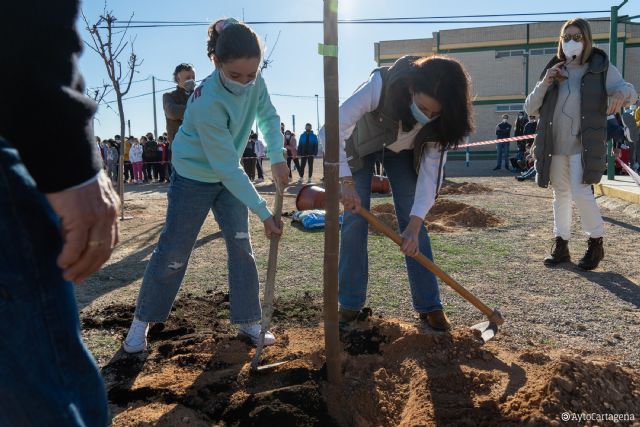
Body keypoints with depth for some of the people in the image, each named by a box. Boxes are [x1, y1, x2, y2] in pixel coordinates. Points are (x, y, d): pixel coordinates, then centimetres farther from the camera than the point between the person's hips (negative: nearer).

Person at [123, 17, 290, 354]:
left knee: (242, 248, 3)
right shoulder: (207, 103, -34)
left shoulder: (254, 82, -15)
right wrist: (263, 213, -29)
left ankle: (249, 322, 16)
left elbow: (268, 117, 4)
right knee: (173, 254, 3)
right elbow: (228, 168, -32)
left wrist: (276, 158, -12)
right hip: (193, 178, -6)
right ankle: (141, 321, 23)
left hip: (227, 177, 6)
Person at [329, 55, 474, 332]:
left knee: (412, 220, -7)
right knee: (355, 218, -9)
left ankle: (429, 306, 2)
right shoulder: (381, 85, -40)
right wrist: (346, 182, -48)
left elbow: (431, 171, -27)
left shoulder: (442, 119, -29)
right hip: (362, 146, -2)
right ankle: (350, 304, 3)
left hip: (402, 151, 2)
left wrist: (414, 225, -34)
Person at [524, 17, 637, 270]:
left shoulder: (601, 67, 2)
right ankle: (561, 245, 22)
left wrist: (622, 93, -33)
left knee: (580, 193, -14)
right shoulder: (553, 71, 10)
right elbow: (530, 109, 7)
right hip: (555, 145, 4)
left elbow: (629, 91, -9)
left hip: (584, 144, -4)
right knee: (561, 194, 11)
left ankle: (596, 243, 7)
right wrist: (544, 84, -9)